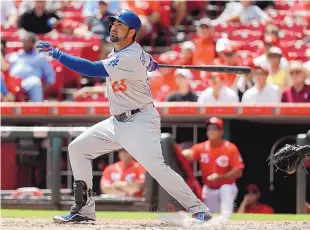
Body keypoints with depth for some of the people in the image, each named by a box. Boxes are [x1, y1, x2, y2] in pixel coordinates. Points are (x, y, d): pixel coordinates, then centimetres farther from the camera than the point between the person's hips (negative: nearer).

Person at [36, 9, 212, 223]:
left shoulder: (131, 58, -24)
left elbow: (92, 69, -31)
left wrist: (56, 53, -31)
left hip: (140, 121, -10)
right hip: (117, 122, 10)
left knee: (156, 167, -24)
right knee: (77, 148, 6)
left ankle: (198, 209, -14)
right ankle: (84, 209, 9)